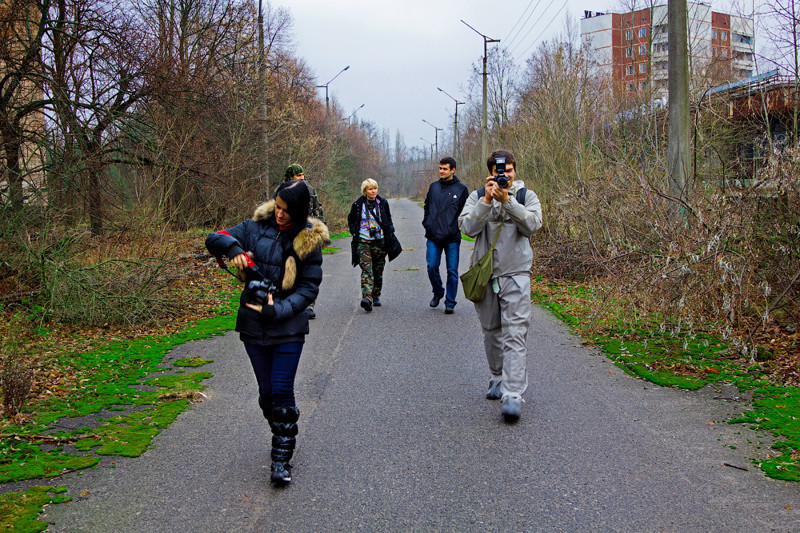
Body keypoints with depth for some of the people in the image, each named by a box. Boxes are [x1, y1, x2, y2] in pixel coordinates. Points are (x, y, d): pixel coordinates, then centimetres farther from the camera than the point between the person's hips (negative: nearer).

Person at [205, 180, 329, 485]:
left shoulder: (309, 241, -6)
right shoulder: (256, 227, 1)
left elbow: (309, 287, -6)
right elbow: (214, 239, 3)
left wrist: (277, 310, -18)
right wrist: (233, 248, -19)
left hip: (288, 327, -3)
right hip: (253, 325, 3)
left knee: (282, 391, -7)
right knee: (266, 391, 10)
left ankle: (282, 459, 3)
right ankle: (283, 436, 35)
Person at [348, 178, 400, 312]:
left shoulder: (383, 203, 6)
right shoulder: (358, 205, 1)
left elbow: (388, 220, 20)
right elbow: (350, 220, 16)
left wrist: (390, 231, 5)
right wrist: (354, 232, 2)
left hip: (380, 242, 2)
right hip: (363, 242, -2)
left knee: (378, 271, 9)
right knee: (366, 270, -17)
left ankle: (376, 296, 26)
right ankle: (367, 298, -29)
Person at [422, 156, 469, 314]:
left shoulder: (461, 189, 1)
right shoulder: (433, 186, 10)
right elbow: (427, 206, 21)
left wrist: (459, 227, -4)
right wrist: (426, 223, 10)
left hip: (452, 238, -2)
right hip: (433, 237, 3)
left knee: (452, 271, 0)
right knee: (432, 267, -1)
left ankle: (450, 303, 10)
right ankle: (437, 293, 25)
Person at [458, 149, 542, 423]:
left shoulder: (526, 195, 4)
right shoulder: (477, 197, 6)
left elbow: (533, 224, -13)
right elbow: (467, 227, -9)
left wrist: (507, 200, -21)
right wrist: (487, 201, -19)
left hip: (516, 273, -2)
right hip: (485, 274, 2)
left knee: (515, 333, -11)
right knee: (491, 331, 14)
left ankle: (513, 394, -15)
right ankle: (497, 379, 33)